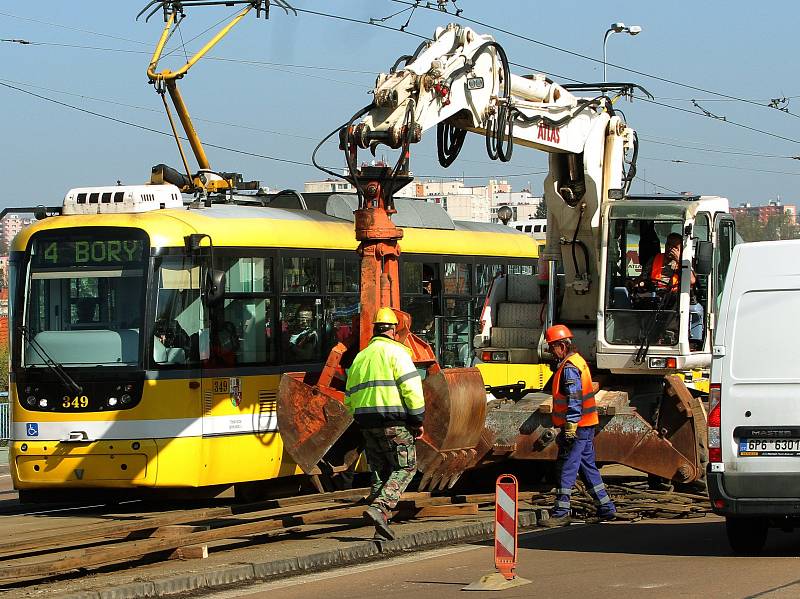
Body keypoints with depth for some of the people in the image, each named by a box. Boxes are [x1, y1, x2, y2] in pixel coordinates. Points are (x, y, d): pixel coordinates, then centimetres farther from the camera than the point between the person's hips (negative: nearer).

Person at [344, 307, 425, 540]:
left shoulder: (360, 357, 18)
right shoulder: (396, 352, -4)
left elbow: (349, 398, 18)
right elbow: (411, 387, -13)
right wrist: (418, 420, -7)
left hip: (367, 422, 7)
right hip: (394, 421, -7)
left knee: (380, 471, 13)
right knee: (404, 468, 1)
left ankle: (381, 527, 8)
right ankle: (379, 508, -18)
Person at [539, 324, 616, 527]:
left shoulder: (569, 368, -16)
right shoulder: (578, 361, 17)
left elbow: (574, 401, -22)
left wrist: (570, 429, -24)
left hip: (576, 427, -10)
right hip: (586, 426, 10)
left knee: (567, 468, -7)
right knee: (588, 467, 16)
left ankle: (561, 513, -6)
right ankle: (606, 508, 19)